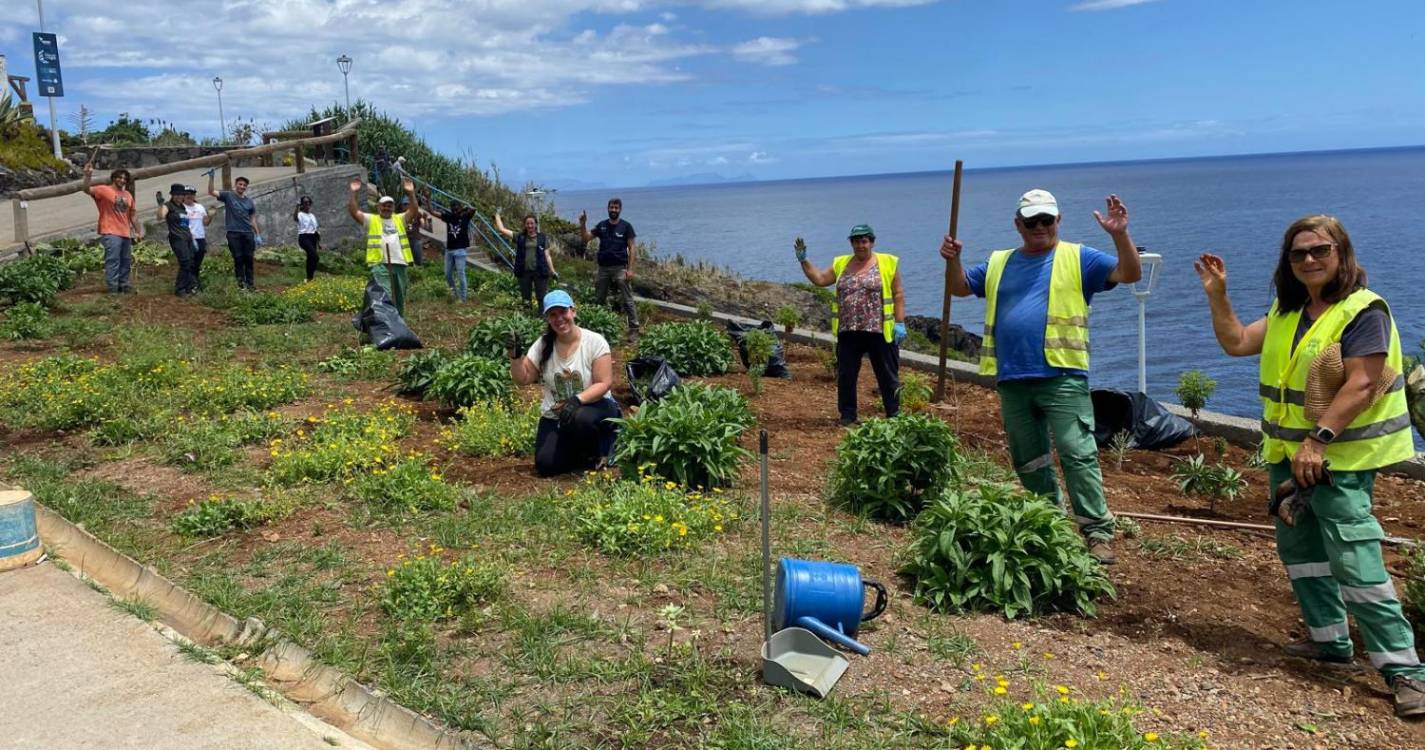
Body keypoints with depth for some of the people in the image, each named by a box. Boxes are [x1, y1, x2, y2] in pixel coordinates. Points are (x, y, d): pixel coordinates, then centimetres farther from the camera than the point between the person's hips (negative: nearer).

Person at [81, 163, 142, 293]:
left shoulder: (128, 195, 16)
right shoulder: (104, 190, -2)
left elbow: (132, 215, 21)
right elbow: (87, 190, -17)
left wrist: (139, 231, 19)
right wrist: (88, 176, -34)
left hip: (125, 233, 7)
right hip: (111, 233, -7)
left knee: (126, 261, 11)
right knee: (113, 260, -10)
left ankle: (123, 285, 22)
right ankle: (113, 287, -9)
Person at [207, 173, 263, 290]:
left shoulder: (249, 201, 12)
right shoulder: (228, 196, 4)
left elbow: (253, 219, 14)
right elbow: (211, 192, -7)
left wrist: (258, 234, 9)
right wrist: (211, 178, -19)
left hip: (248, 233, 3)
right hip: (233, 233, -3)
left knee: (248, 258, 4)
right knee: (238, 258, -2)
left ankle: (250, 282, 10)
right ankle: (241, 282, 3)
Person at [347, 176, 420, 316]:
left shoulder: (400, 219, 17)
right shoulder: (371, 220, 11)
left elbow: (414, 211, 3)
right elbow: (353, 211, 0)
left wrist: (411, 193, -11)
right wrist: (353, 193, -13)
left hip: (399, 264, 4)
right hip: (380, 264, -4)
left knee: (400, 298, 12)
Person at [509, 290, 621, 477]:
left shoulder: (594, 341, -13)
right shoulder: (542, 344, -2)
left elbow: (604, 383, -17)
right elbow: (523, 379, 0)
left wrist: (577, 400, -31)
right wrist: (515, 355, -18)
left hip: (593, 407, -3)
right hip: (554, 415, 3)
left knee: (580, 419, -39)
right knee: (546, 466, -15)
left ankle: (596, 454, -5)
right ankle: (579, 450, 18)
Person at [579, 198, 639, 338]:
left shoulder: (626, 226, -1)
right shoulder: (601, 225, 9)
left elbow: (632, 248, -4)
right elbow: (586, 238, 7)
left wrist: (630, 269, -12)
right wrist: (583, 224, -11)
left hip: (620, 268, -4)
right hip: (603, 268, 4)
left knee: (627, 299, -6)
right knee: (599, 300, 11)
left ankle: (634, 329, -4)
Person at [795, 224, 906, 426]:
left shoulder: (888, 263, 0)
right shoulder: (841, 264, 11)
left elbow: (898, 295, -2)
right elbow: (819, 279, 11)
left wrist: (900, 323, -9)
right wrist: (803, 260, 1)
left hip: (879, 331, -3)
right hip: (848, 332, 4)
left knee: (887, 375, 4)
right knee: (845, 375, 8)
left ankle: (894, 415, 15)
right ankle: (848, 415, 20)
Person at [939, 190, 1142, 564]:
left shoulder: (1077, 258, 3)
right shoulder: (999, 263, 17)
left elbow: (1129, 274, -4)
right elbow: (960, 287, 19)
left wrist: (1120, 235, -21)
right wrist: (953, 260, -1)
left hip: (1062, 378, -5)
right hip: (1012, 380, 5)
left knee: (1078, 455, -10)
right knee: (1028, 461, 14)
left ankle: (1098, 532, -5)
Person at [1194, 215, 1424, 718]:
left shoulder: (1363, 311, -13)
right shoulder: (1288, 311, 12)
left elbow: (1362, 385, -20)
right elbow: (1237, 342, 16)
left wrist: (1318, 441, -25)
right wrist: (1217, 295, 5)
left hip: (1340, 459, -8)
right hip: (1288, 453, 9)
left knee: (1354, 560, -12)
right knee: (1299, 548, 15)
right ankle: (1330, 641, 29)